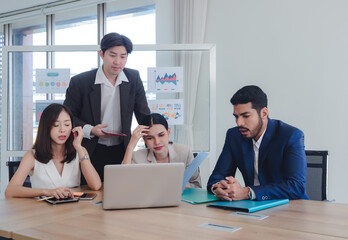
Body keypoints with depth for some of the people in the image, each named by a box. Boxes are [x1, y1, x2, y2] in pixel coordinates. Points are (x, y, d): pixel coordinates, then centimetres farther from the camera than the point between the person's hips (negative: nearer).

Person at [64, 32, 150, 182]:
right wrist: (90, 130, -17)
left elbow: (144, 115, 7)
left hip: (122, 151, 3)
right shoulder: (80, 82, -7)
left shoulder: (134, 78, 2)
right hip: (91, 153, -2)